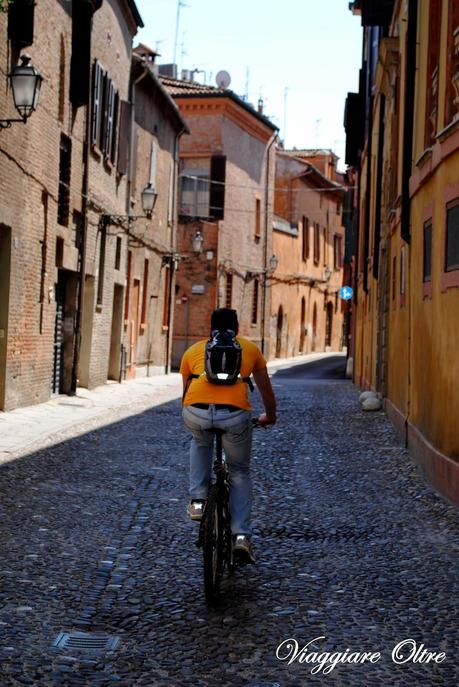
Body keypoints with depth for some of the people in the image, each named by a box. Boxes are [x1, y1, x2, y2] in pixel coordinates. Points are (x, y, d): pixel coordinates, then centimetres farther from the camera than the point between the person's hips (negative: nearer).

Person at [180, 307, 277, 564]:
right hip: (235, 415, -1)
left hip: (196, 413, 1)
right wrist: (270, 416, 56)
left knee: (200, 443, 37)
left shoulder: (193, 350, 28)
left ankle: (198, 499, 25)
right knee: (240, 474, 23)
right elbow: (266, 391, 36)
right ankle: (242, 535, 13)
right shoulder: (250, 349, 26)